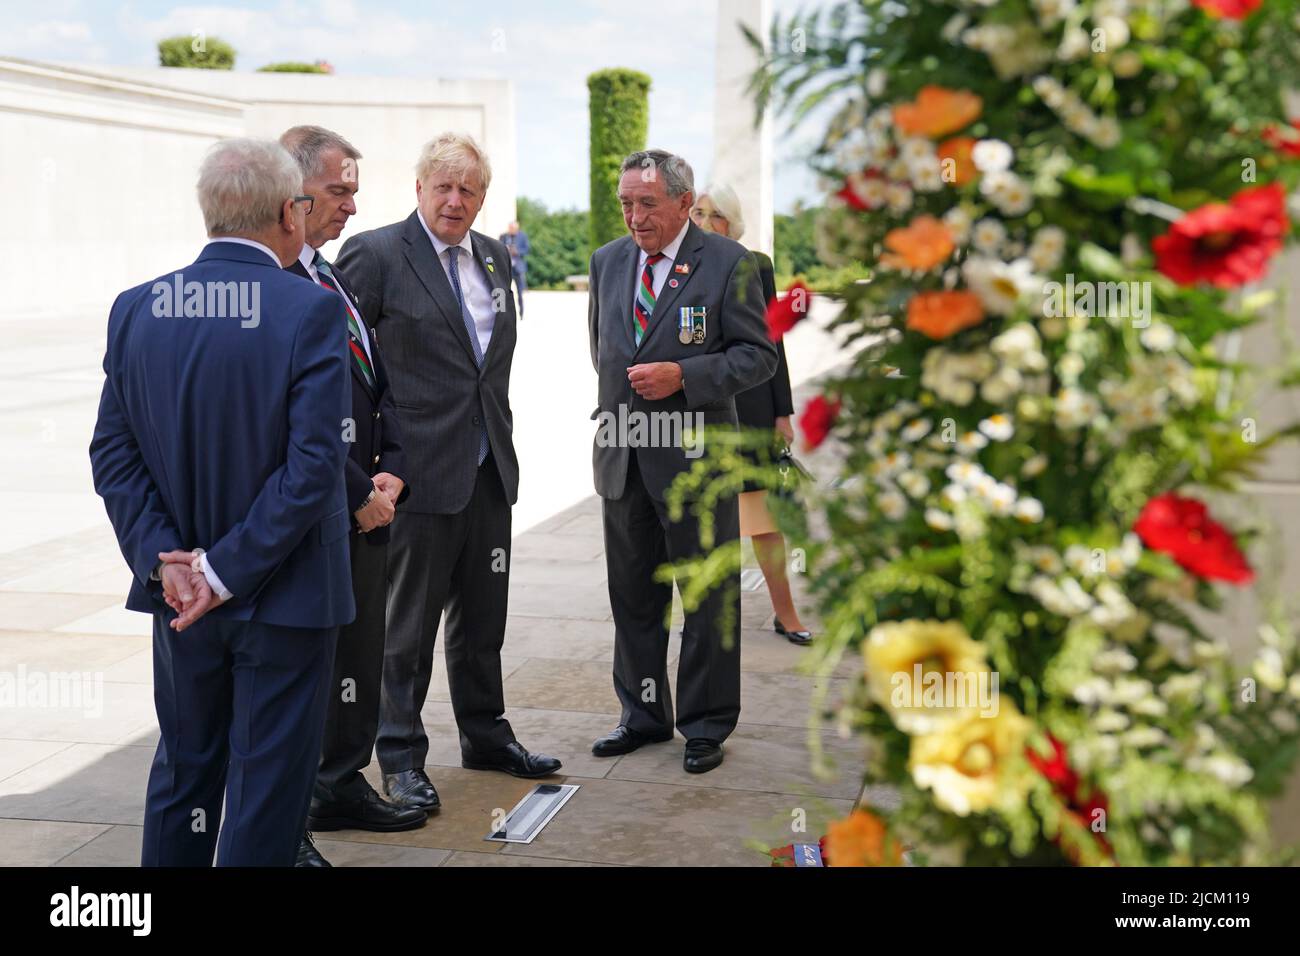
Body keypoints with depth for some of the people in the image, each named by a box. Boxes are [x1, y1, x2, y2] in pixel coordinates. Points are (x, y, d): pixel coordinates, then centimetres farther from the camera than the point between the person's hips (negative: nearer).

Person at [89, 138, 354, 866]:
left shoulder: (135, 309, 0)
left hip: (180, 596, 5)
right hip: (283, 592, -5)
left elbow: (114, 455, -2)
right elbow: (313, 467, -20)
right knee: (267, 787, 6)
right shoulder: (312, 310, -15)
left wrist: (165, 559, -5)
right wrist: (228, 572, -15)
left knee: (183, 773, 21)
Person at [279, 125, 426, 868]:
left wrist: (392, 472, 3)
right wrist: (356, 495, -15)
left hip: (365, 511, 9)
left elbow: (379, 386, 17)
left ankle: (344, 786, 34)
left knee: (360, 659, 18)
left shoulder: (333, 278, 15)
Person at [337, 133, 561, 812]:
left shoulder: (493, 257, 12)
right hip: (422, 469, -6)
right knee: (409, 623, 3)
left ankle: (485, 735, 31)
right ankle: (401, 757, 15)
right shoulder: (375, 254, -9)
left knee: (483, 616, 16)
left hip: (489, 467, 7)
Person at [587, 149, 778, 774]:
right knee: (632, 595, 14)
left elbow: (758, 354, -9)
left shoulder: (728, 264, -8)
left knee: (709, 599, 5)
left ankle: (706, 724, 18)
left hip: (696, 456, -5)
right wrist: (620, 396, 15)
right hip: (622, 457, 5)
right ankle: (644, 714, 28)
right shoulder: (608, 261, 9)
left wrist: (683, 377, -19)